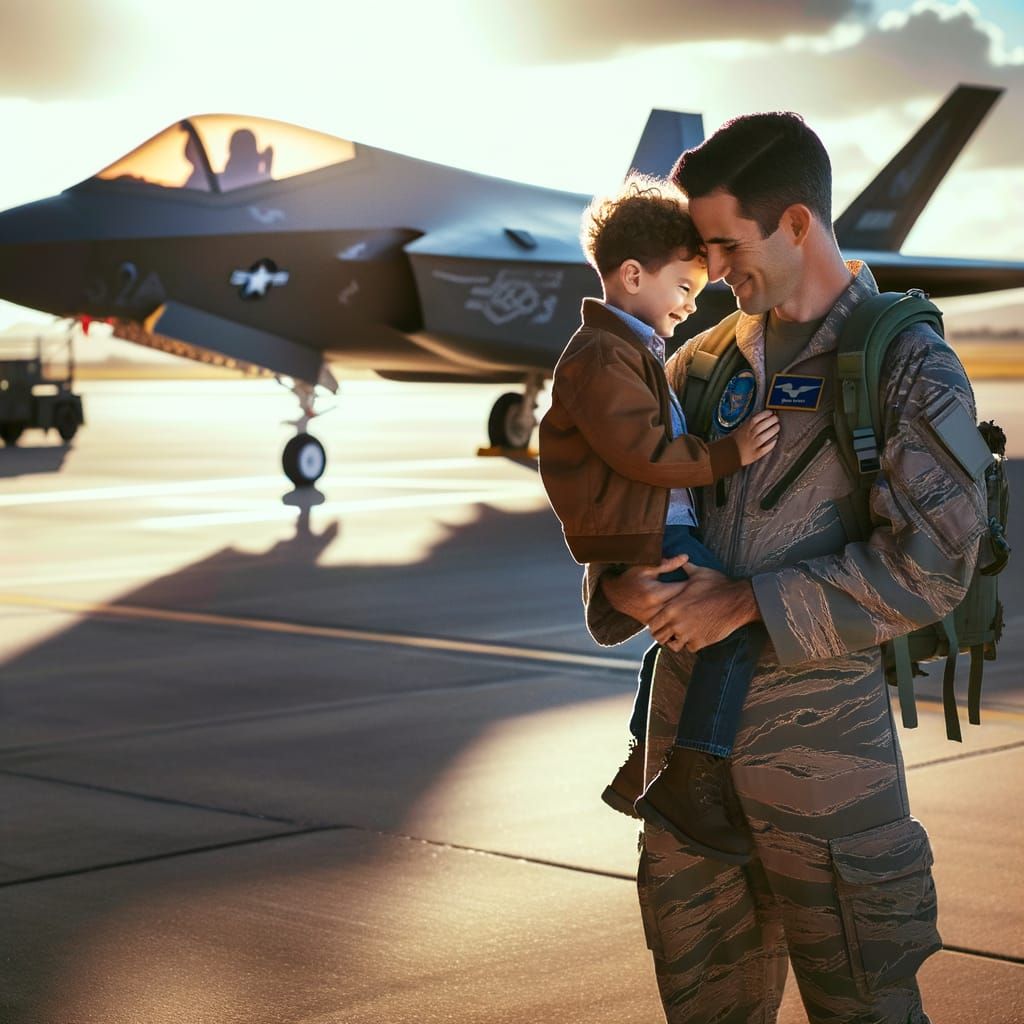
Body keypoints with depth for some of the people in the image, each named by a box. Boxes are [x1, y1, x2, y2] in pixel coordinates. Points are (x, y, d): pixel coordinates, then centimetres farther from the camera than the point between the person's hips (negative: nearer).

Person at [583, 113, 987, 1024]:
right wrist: (617, 583, -4)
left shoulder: (909, 367, -6)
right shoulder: (705, 360, 12)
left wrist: (748, 603, -16)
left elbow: (929, 565, -16)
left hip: (818, 734, -6)